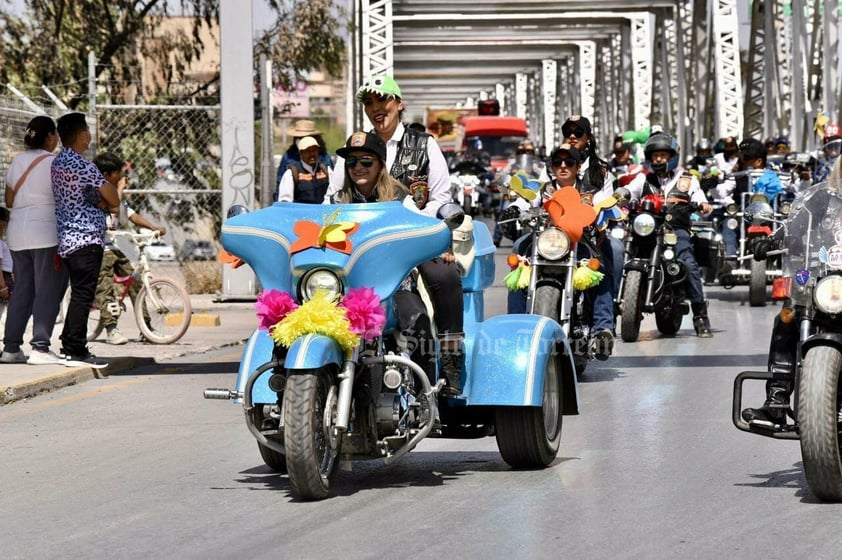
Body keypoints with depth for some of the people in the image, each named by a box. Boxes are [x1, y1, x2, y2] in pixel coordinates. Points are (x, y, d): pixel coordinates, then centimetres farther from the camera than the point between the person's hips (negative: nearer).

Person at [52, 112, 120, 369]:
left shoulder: (57, 163, 13)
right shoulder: (83, 166, -15)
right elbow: (114, 199, -12)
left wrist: (99, 203, 2)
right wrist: (106, 204, 10)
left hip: (66, 239, 9)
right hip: (87, 238, -9)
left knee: (78, 294, 15)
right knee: (83, 295, -7)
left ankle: (69, 346, 17)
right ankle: (76, 351, -9)